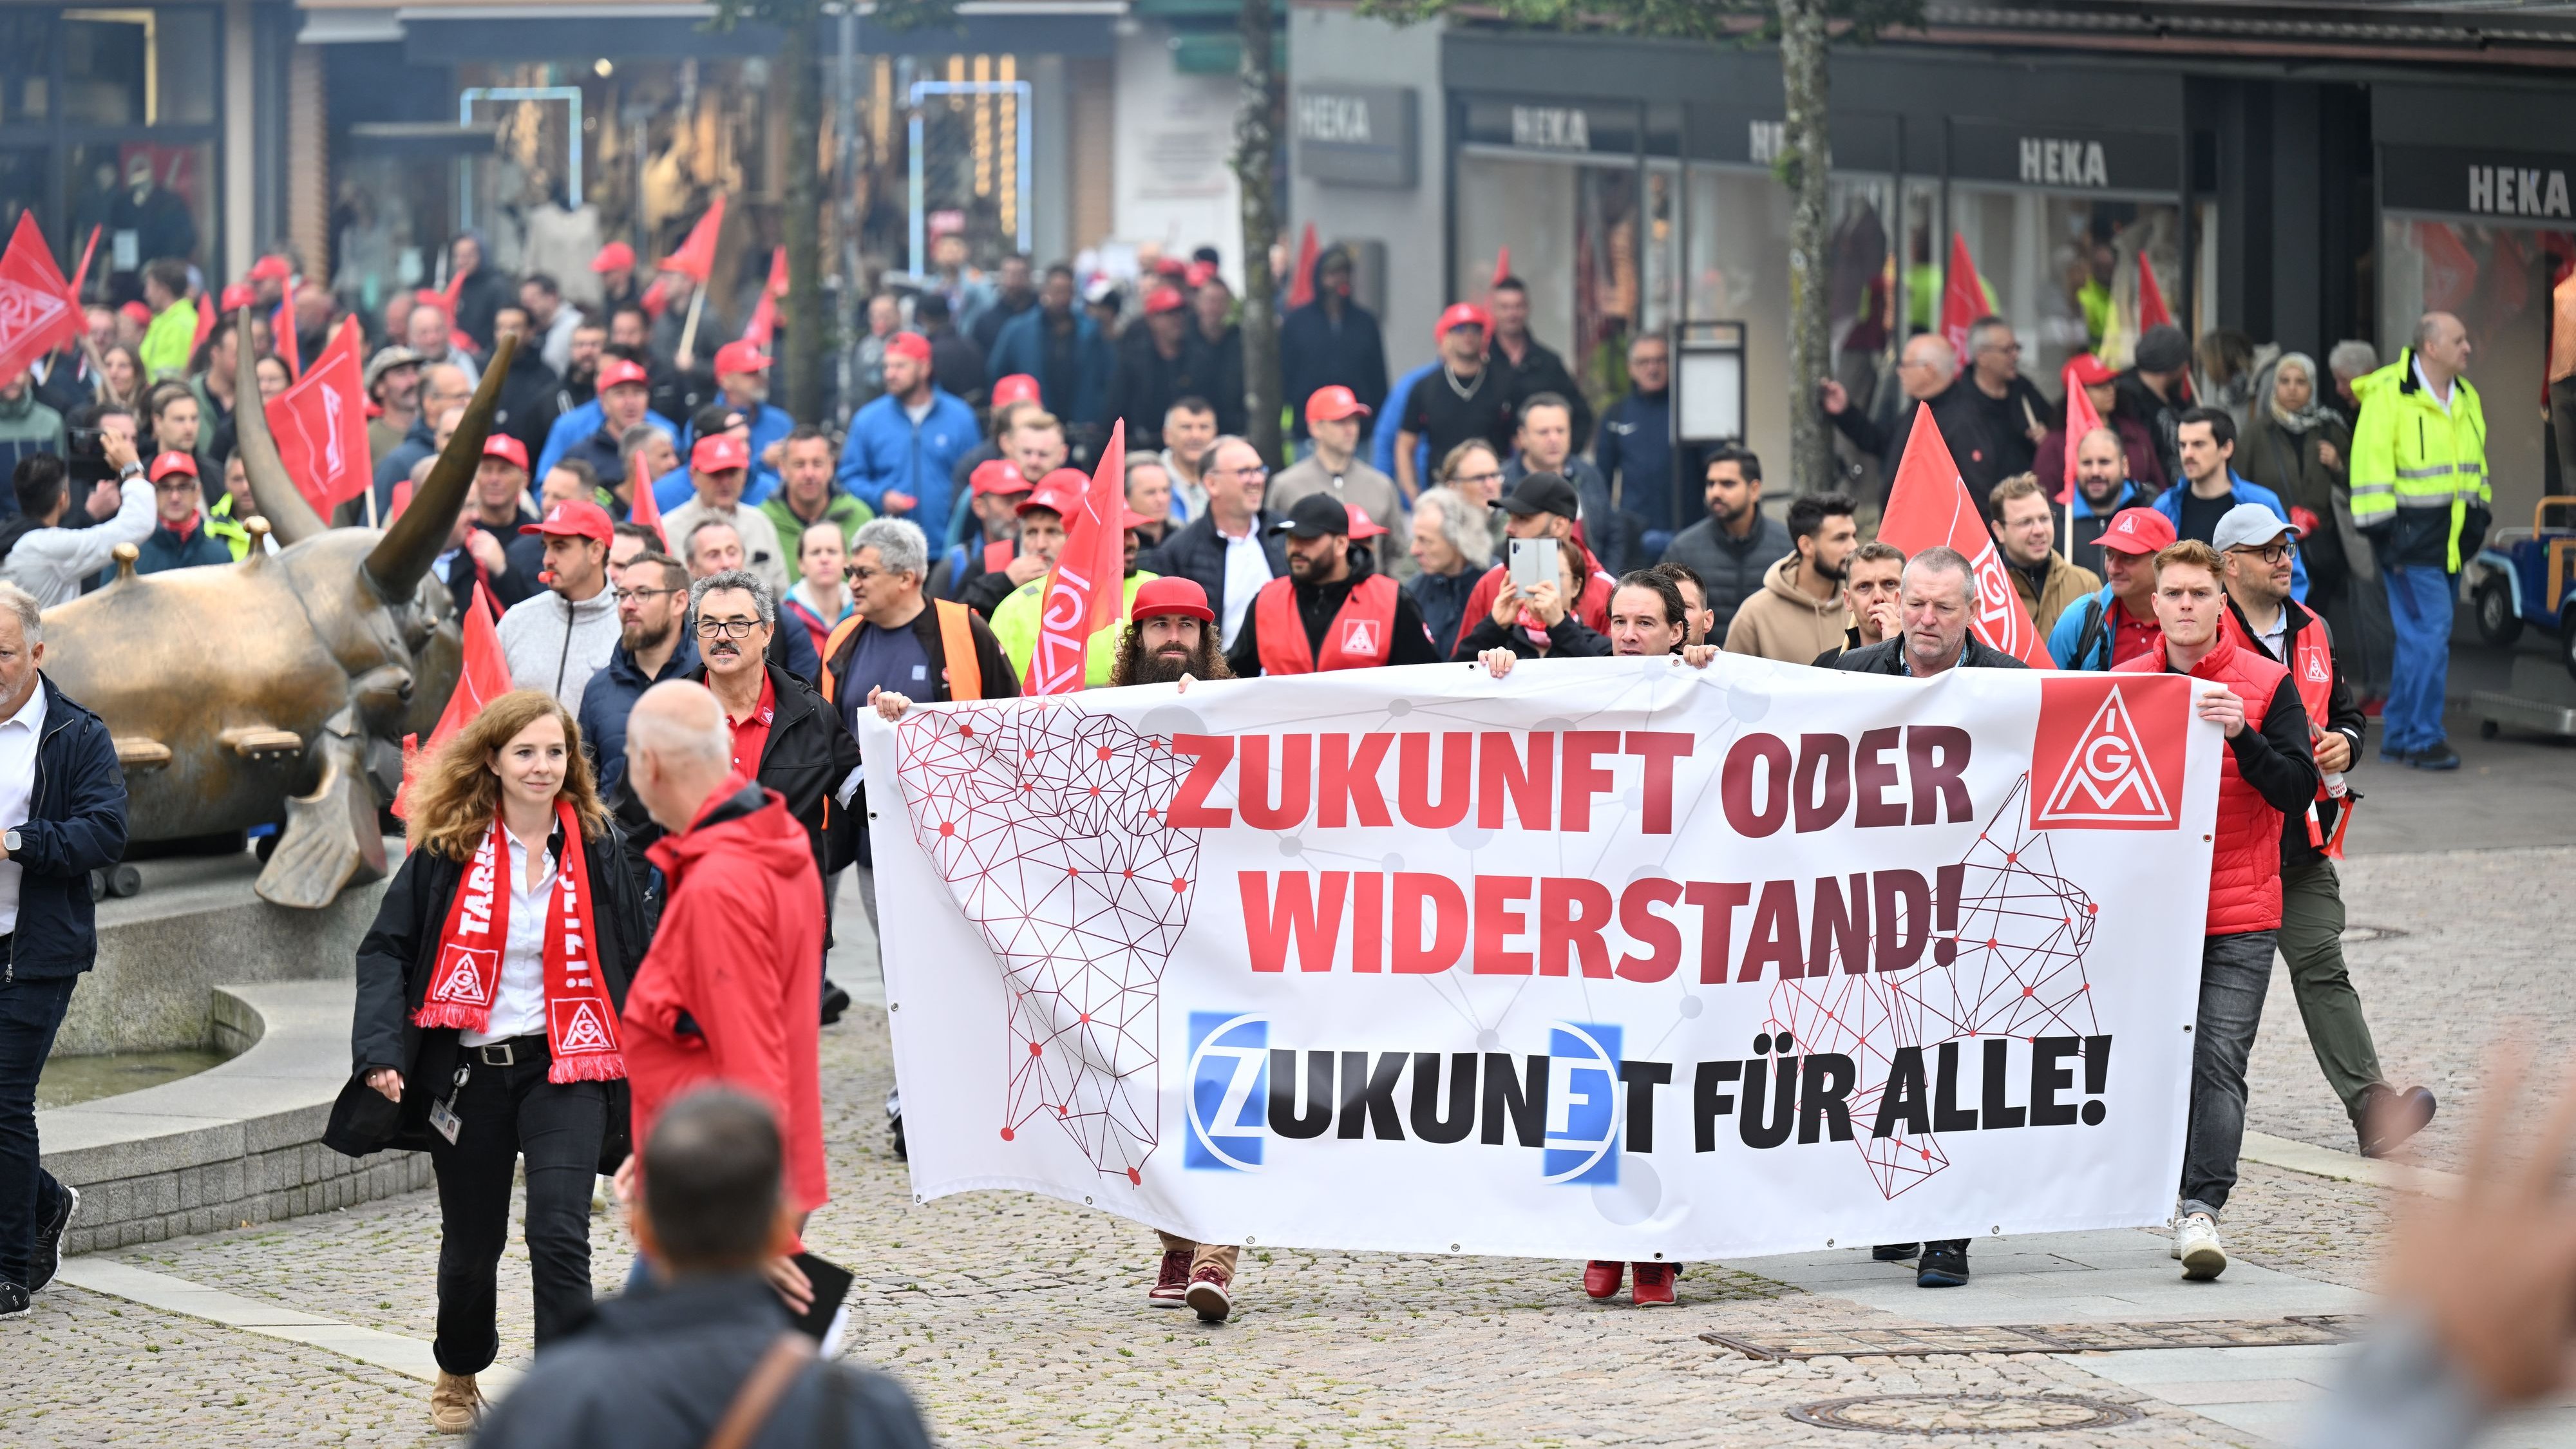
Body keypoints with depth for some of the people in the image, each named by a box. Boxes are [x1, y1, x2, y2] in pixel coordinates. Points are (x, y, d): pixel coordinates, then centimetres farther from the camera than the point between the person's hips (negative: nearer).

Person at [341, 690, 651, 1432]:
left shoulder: (596, 849, 1)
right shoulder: (446, 853, -3)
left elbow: (632, 962, 10)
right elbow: (387, 949, -2)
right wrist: (382, 1053, -15)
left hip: (565, 1069, -1)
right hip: (469, 1072, 1)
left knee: (559, 1235, -17)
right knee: (471, 1245, 14)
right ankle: (458, 1377, 42)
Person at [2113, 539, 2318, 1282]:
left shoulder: (2267, 684, 0)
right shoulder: (2124, 683, 8)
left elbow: (2298, 790, -6)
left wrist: (2242, 736, -20)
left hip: (2241, 913, -3)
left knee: (2220, 1060, -12)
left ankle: (2203, 1207, -18)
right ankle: (2194, 1199, 18)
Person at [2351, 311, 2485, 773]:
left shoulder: (2466, 398, 14)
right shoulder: (2389, 395, -11)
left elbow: (2475, 464, 25)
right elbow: (2371, 462, -13)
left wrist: (2480, 513, 19)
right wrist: (2380, 528, -16)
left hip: (2452, 541, 8)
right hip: (2411, 538, -8)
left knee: (2420, 638, 11)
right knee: (2429, 634, -13)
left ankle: (2398, 735, 17)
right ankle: (2423, 739, -8)